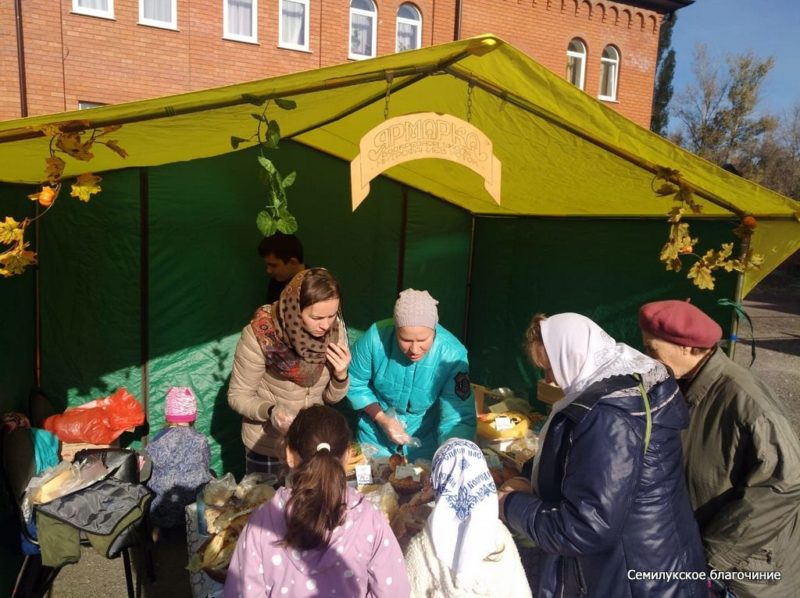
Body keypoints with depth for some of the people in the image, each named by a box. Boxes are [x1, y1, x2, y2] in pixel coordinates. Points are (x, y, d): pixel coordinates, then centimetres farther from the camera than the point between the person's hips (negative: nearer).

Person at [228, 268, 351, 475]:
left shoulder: (335, 329, -15)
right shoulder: (260, 334, -27)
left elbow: (331, 397, -5)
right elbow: (238, 396, -15)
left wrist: (341, 374, -25)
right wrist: (270, 412, -33)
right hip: (267, 446, -3)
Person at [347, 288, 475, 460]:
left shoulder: (453, 355, -31)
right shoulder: (376, 337, -28)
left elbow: (459, 419, -30)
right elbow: (355, 383, -11)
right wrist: (382, 418, -20)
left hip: (425, 437, -1)